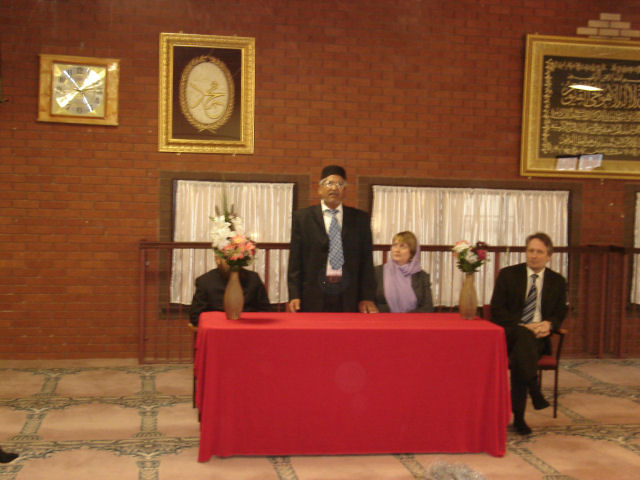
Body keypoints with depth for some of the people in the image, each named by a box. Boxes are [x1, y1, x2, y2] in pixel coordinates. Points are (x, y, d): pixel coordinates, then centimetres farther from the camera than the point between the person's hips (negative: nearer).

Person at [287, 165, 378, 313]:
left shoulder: (360, 218, 10)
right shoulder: (302, 217, 7)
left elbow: (366, 261, 8)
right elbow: (295, 261, 3)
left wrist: (367, 298, -1)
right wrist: (294, 296, -6)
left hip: (349, 298, 1)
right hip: (313, 298, -1)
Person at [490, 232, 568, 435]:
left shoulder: (557, 281, 12)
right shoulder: (507, 275, 4)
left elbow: (560, 313, 13)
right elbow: (497, 310, -2)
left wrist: (549, 324, -12)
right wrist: (524, 327, -16)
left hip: (538, 336, 1)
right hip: (509, 334, -1)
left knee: (520, 351, -34)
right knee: (524, 337, -38)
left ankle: (518, 416, -34)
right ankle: (535, 391, -40)